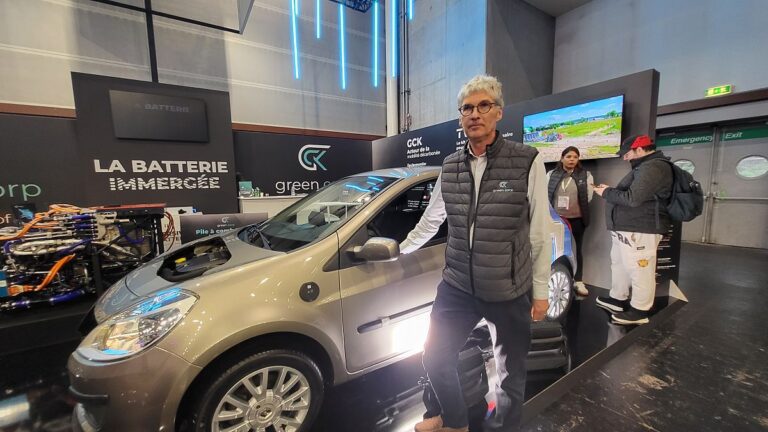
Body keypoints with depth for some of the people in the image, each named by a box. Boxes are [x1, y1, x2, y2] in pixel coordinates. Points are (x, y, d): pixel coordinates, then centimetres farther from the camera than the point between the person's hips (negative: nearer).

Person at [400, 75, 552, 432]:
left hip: (509, 292, -3)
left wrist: (540, 291, -3)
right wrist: (401, 248, 21)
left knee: (510, 372, 18)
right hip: (457, 286, 4)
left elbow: (540, 232, -6)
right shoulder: (449, 168, 1)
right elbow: (430, 220, 12)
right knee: (435, 358, 15)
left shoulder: (527, 162, -9)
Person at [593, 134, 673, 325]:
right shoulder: (646, 166, 19)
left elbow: (632, 198, -23)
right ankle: (618, 299, 32)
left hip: (640, 231, -11)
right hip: (626, 229, 11)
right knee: (619, 265, 19)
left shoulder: (653, 167, -17)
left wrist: (607, 193, -10)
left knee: (639, 271, -1)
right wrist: (610, 191, 11)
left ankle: (639, 311, 11)